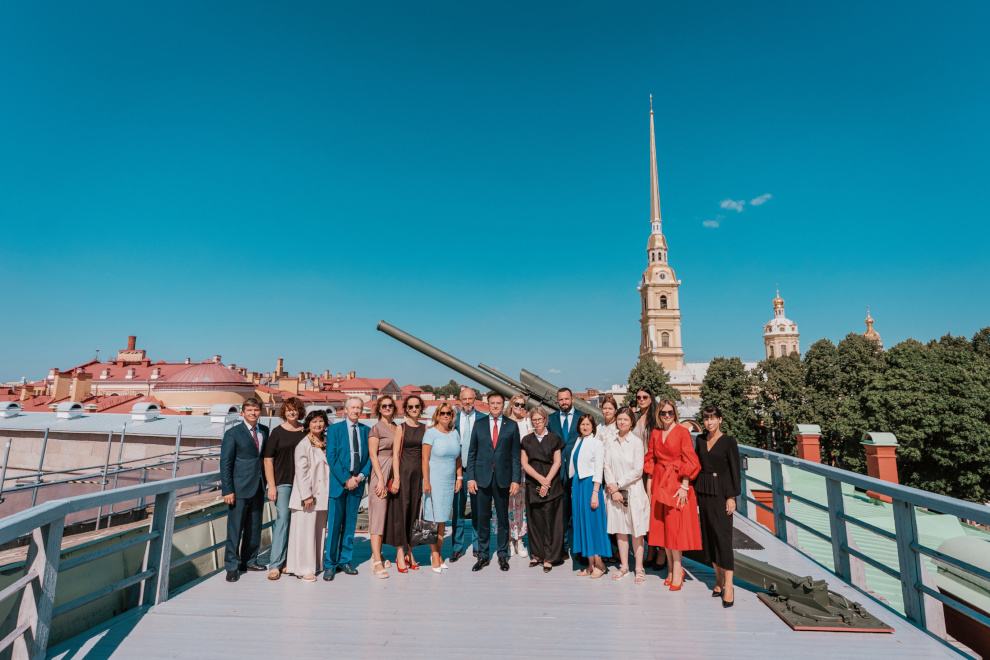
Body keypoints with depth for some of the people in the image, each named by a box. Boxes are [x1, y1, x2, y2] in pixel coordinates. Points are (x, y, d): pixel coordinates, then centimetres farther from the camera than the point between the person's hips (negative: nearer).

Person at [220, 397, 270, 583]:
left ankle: (249, 561, 28)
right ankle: (232, 567, 17)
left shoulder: (264, 431, 8)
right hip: (240, 489, -5)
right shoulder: (232, 433, -6)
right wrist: (227, 490, -12)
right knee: (235, 529, 3)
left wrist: (266, 483, 9)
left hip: (258, 488, 5)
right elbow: (225, 463, -7)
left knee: (255, 527, 13)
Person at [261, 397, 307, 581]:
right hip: (282, 482, -3)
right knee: (282, 518, -8)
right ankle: (275, 564, 0)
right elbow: (268, 460, -1)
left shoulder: (306, 431, 7)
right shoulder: (277, 432, 0)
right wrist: (271, 486, -7)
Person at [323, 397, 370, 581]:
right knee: (333, 524, -1)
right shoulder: (334, 429, 0)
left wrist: (361, 476, -7)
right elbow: (331, 457, -6)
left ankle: (345, 561, 22)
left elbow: (369, 456, 9)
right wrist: (346, 479, -12)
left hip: (357, 482, 3)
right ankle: (330, 564, 12)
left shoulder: (365, 430, 9)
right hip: (338, 482, -3)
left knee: (350, 524, 10)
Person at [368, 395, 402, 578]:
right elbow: (373, 455, -8)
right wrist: (381, 479, -15)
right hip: (380, 472, -7)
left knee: (394, 513, 7)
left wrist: (397, 478, 7)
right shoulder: (376, 428, -3)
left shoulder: (397, 428, 15)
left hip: (396, 472, 7)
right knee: (379, 513, -7)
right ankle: (377, 562, -4)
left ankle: (376, 554, 19)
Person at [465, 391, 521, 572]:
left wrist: (516, 479, -4)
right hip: (482, 478, 1)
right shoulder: (479, 425, 6)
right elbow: (471, 453, 6)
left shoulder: (511, 426, 3)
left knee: (503, 518, 9)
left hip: (503, 478, -1)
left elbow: (516, 455, 2)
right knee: (483, 518, 7)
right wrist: (470, 477, -1)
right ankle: (483, 555, 22)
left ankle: (503, 555, 23)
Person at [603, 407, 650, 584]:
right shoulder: (609, 441, 3)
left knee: (637, 530, 2)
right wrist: (613, 489, -9)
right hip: (615, 490, 3)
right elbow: (607, 466, 1)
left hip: (633, 490, -3)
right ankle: (624, 566, 21)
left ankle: (639, 568, 13)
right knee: (620, 529, 9)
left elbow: (638, 471, -9)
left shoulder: (636, 441, -7)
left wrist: (618, 484, -10)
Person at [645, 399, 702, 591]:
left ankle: (677, 570, 6)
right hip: (659, 482, 5)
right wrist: (649, 482, 7)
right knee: (662, 526, 7)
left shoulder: (682, 432, -7)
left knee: (675, 526, -5)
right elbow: (650, 459, 13)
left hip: (677, 483, -5)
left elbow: (689, 460, -9)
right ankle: (672, 568, 20)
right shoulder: (655, 434, 8)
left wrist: (684, 486, -13)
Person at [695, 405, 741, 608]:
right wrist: (694, 491, 10)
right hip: (703, 491, 5)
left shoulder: (728, 441, -6)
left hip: (721, 491, -5)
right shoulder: (700, 440, 8)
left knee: (723, 536, -7)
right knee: (708, 534, 9)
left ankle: (728, 586, -2)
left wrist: (732, 496, -11)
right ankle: (719, 579, 22)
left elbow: (734, 470, -7)